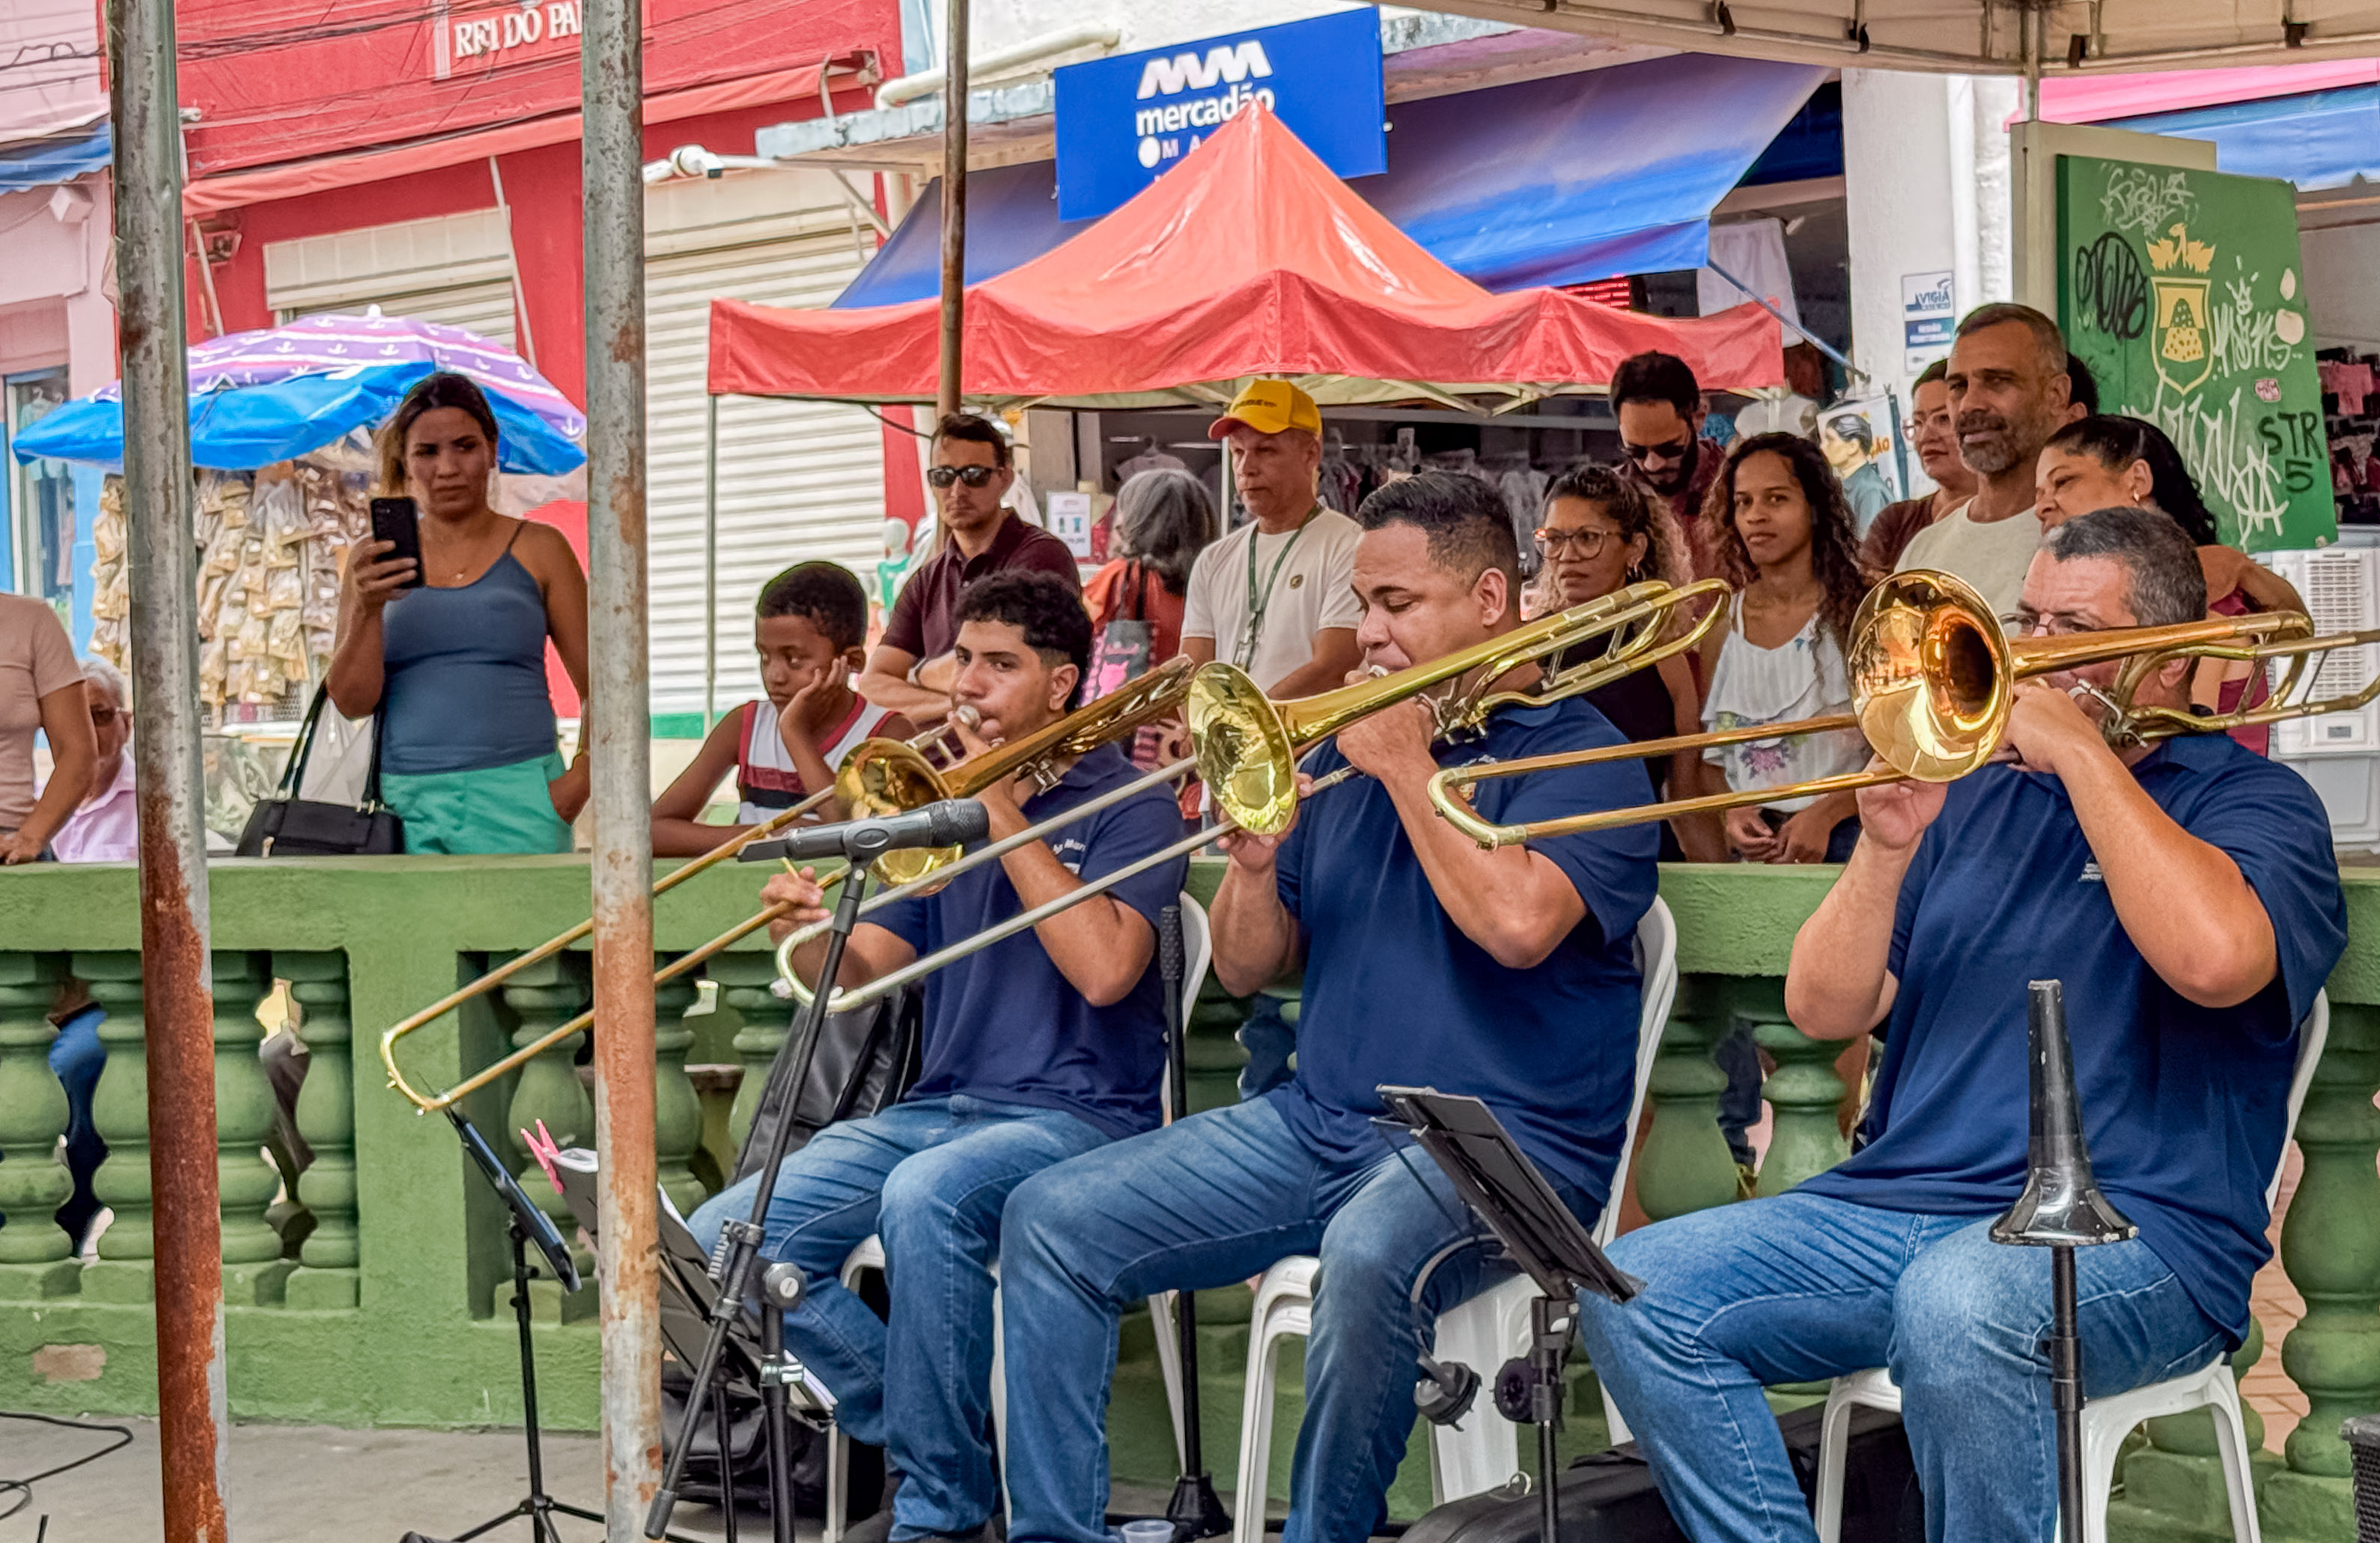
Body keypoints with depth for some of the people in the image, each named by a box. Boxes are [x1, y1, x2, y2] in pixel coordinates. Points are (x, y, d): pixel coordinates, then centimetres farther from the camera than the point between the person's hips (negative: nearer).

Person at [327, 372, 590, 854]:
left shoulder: (537, 550, 7)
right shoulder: (375, 562, 13)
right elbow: (351, 701, 5)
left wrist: (578, 779, -8)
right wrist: (367, 610, -11)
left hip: (513, 800, -2)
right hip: (405, 805, 2)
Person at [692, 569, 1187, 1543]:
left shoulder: (1126, 805, -2)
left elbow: (1103, 969, -19)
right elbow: (861, 974, 9)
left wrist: (1005, 816, -15)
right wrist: (810, 937, -15)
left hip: (1076, 1114, -7)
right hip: (939, 1104, 7)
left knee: (925, 1198, -39)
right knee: (722, 1243, -13)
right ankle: (925, 1446, 3)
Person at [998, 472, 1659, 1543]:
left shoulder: (1579, 753, -2)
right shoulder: (1347, 752, 18)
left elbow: (1517, 923, -23)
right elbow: (1244, 971, 18)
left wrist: (1408, 767, -12)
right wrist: (1254, 864, -4)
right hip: (1318, 1122, 7)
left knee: (1369, 1254, -39)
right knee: (1050, 1222, -6)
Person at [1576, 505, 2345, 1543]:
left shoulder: (2251, 802, 5)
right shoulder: (1974, 800, 23)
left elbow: (2216, 960, -21)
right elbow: (1823, 1010, 15)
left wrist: (2080, 748, -12)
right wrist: (1887, 848, -3)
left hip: (2134, 1231, -6)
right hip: (1901, 1204, 6)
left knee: (1958, 1305, -39)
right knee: (1634, 1293, -16)